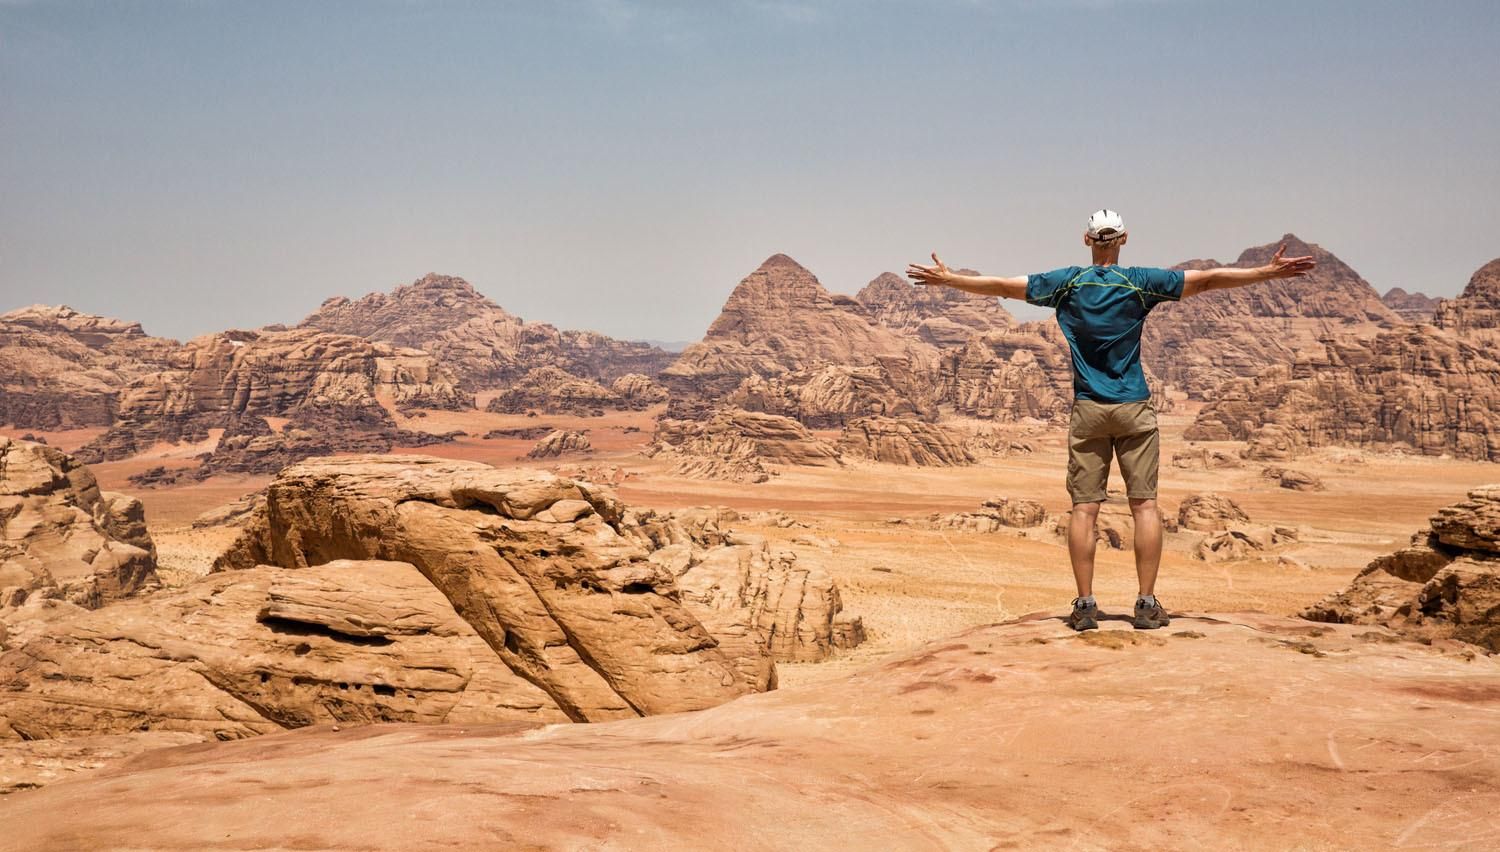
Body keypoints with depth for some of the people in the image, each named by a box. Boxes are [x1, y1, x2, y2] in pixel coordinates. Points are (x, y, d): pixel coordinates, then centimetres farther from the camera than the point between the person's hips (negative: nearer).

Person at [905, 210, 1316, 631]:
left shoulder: (1067, 283, 2)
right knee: (1144, 504, 2)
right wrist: (1269, 272, 9)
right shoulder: (1140, 282, -1)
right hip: (1134, 408, -1)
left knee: (1084, 507, 1)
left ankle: (1085, 605, 0)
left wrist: (947, 278, 17)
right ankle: (1147, 604, 0)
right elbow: (1207, 280, 1)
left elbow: (1002, 286, 6)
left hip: (1087, 410, 1)